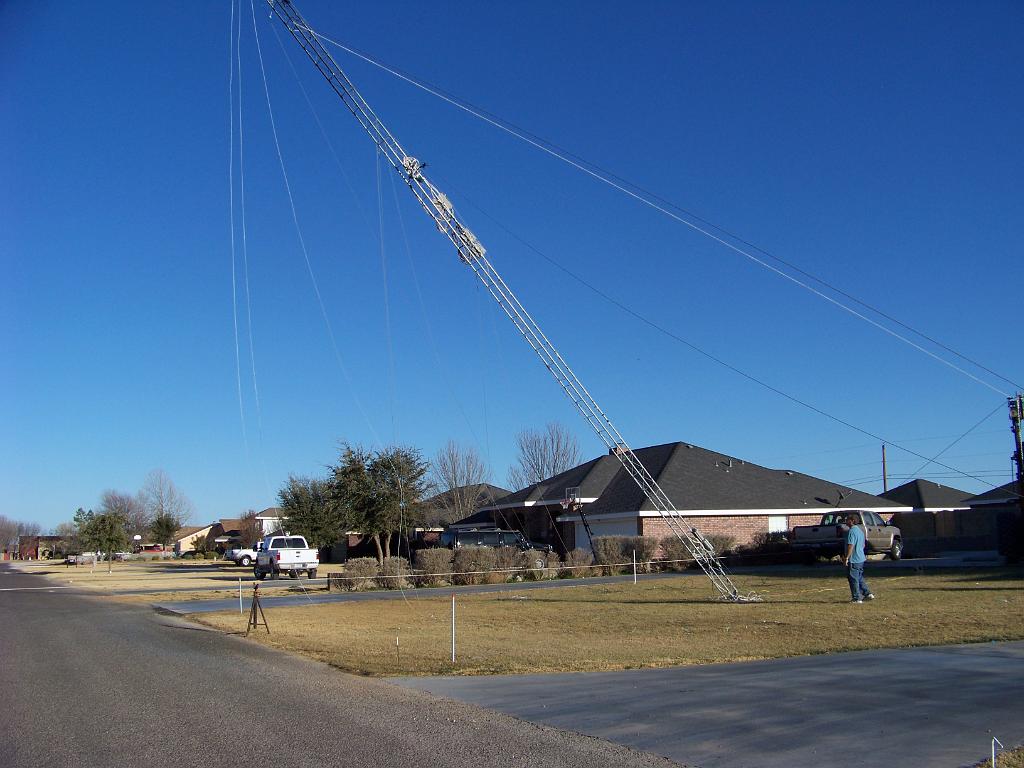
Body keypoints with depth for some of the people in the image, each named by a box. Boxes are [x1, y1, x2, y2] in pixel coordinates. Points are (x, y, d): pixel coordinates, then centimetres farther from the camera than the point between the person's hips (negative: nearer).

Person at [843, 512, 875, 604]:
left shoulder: (852, 531, -18)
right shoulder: (860, 530, 13)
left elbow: (850, 546, -24)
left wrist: (846, 558, -20)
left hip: (853, 559, -10)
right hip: (861, 558, 10)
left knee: (853, 579, -2)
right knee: (860, 578, 20)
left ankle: (857, 598, 2)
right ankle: (868, 594, 21)